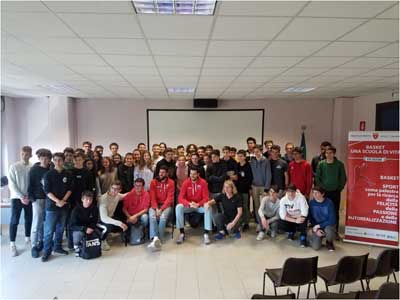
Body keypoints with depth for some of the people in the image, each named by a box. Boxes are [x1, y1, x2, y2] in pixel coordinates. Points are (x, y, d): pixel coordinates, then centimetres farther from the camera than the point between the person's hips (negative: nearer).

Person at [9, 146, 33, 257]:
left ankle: (27, 238, 29)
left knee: (29, 219, 12)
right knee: (14, 221, 0)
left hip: (29, 198, 2)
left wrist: (29, 196, -10)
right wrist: (21, 196, -14)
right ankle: (12, 244, 9)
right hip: (16, 197, -2)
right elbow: (11, 184, -8)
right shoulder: (14, 166, -7)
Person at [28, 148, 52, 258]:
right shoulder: (34, 170, -1)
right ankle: (34, 246, 7)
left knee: (45, 223, 7)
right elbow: (30, 185, -1)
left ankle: (41, 242, 22)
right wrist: (32, 198, -7)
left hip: (49, 199, 3)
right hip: (38, 199, -2)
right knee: (37, 223, -1)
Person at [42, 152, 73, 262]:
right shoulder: (48, 174, -3)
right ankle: (47, 251, 9)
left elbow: (70, 189, 3)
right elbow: (47, 190, -8)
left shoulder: (68, 174, 5)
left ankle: (57, 247, 26)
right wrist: (57, 201, -16)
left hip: (64, 205, 3)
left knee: (60, 228, 12)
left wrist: (63, 200, -10)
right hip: (51, 205, -3)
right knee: (49, 230, -1)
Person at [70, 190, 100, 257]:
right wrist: (85, 229, -31)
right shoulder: (76, 209, -17)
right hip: (78, 229, -3)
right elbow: (72, 225, -17)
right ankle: (76, 246, -4)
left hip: (90, 228, 3)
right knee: (79, 234, -34)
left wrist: (91, 228, -21)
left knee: (99, 233, -22)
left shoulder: (94, 208, -9)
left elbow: (94, 222, 1)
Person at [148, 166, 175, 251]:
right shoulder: (153, 182, 5)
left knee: (163, 217, -32)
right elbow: (152, 197, -2)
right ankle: (155, 239, -47)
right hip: (155, 205, 2)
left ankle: (157, 240, -31)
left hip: (166, 205, -1)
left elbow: (169, 198, -8)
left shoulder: (171, 183, 0)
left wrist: (161, 209, -19)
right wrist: (156, 209, -17)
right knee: (152, 216, -30)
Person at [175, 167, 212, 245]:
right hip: (188, 206, 1)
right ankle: (182, 233, -21)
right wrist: (189, 204, -31)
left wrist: (198, 204, -31)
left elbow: (206, 198, -12)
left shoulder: (203, 182, -11)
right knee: (178, 207, -28)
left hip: (200, 205, -1)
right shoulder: (186, 183, -8)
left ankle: (206, 233, -23)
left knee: (208, 208, -32)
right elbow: (180, 198, -13)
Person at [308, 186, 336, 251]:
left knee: (329, 232, -37)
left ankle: (329, 242, 0)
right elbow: (311, 218, -1)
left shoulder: (329, 203, -17)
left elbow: (332, 220, -17)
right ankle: (313, 236, 18)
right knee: (316, 247, -18)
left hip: (328, 225, -1)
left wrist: (319, 225, -19)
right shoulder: (311, 203, -10)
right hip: (316, 227, 1)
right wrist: (316, 229, -14)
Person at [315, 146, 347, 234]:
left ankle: (335, 232, 17)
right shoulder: (321, 164, -1)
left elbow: (343, 178, 2)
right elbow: (317, 178, 3)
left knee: (335, 212, 6)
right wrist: (321, 187, -4)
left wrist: (340, 188, -3)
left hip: (335, 192, 0)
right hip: (324, 192, 1)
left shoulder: (340, 164, -2)